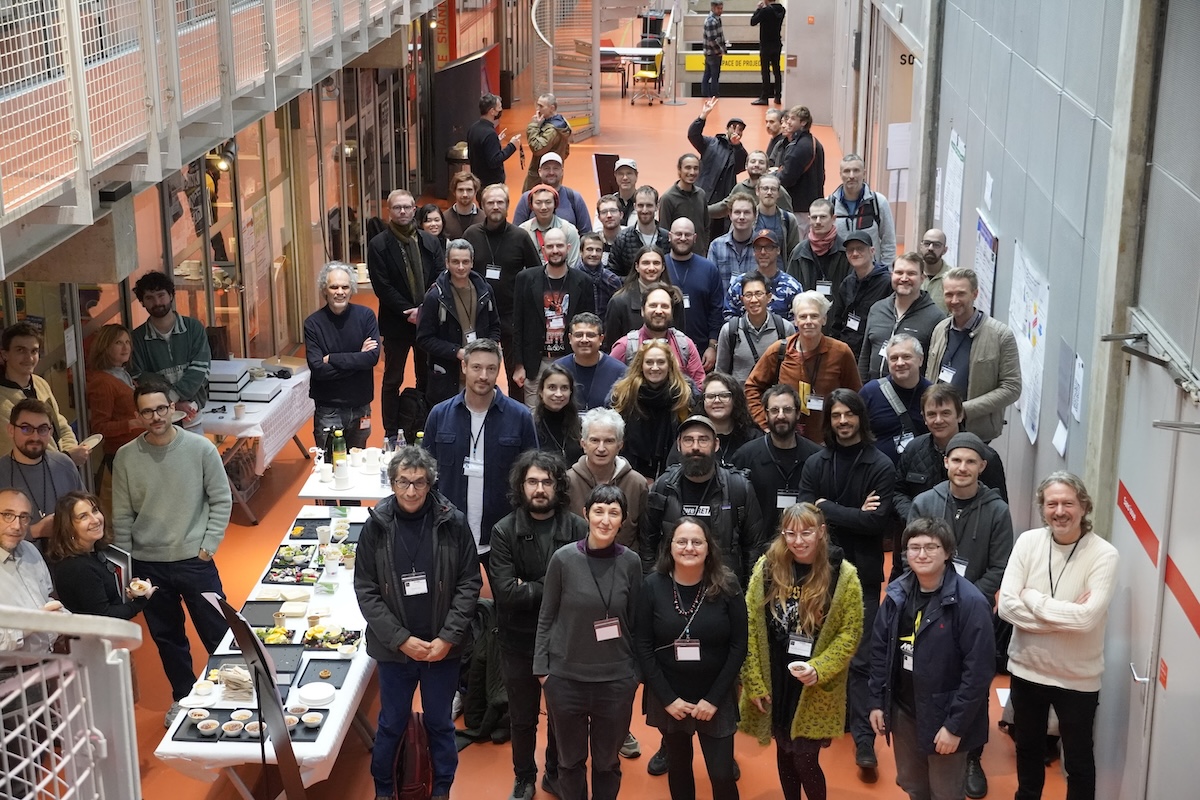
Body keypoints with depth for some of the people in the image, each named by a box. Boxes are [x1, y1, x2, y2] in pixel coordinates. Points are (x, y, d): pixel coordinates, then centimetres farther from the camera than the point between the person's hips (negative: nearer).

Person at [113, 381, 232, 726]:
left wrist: (208, 545, -7)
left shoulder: (201, 448, -9)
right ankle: (183, 697, 33)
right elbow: (122, 516, 2)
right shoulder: (126, 457, -5)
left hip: (194, 561, -2)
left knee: (218, 633, 4)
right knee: (167, 637, 15)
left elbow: (221, 500, -2)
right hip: (147, 565, 2)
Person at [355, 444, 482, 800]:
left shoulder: (452, 523, -10)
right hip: (394, 648, 0)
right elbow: (366, 590, -5)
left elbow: (469, 584, -5)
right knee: (392, 724, 16)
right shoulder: (376, 526, -9)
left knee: (440, 723, 15)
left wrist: (447, 638, -12)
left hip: (443, 647, 0)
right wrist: (401, 639, -11)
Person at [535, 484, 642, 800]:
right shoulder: (564, 558, -9)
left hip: (616, 679, 1)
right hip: (566, 676, -1)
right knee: (571, 759, 15)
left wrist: (637, 669, 5)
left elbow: (634, 620, 4)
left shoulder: (630, 562, -5)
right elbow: (546, 617, -1)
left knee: (607, 761, 14)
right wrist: (542, 668, -3)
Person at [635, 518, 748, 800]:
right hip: (669, 697, 1)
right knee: (678, 767, 15)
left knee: (722, 775, -1)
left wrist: (713, 698, -10)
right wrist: (667, 698, -10)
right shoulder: (652, 586, -8)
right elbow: (643, 647, -5)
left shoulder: (727, 586, -9)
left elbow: (738, 646, -6)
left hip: (716, 699, -1)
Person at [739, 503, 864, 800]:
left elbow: (849, 634, -7)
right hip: (774, 681, 3)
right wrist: (754, 681, -4)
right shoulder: (766, 567, -5)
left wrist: (818, 670, -20)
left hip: (815, 689, -3)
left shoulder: (843, 575, -10)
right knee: (784, 751, 15)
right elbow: (750, 627, -1)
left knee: (804, 759, -1)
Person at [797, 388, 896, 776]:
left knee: (861, 659, -2)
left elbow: (879, 522, -15)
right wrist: (854, 515, -15)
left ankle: (864, 739, 3)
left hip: (862, 574, -3)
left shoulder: (881, 466, -5)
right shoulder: (815, 464, 3)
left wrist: (828, 508, -11)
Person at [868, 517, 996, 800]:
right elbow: (879, 650, 7)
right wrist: (877, 702, 5)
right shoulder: (897, 594, -3)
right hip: (902, 712, 5)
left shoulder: (970, 602, -20)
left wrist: (955, 725, -18)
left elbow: (979, 671, -19)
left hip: (943, 717, -5)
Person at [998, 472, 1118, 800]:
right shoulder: (1028, 542, -9)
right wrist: (1067, 615, -22)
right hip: (1027, 669, 3)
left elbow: (1087, 618, -28)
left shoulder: (1104, 555, -18)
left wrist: (1032, 598, -19)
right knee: (1028, 748, 25)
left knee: (1079, 761, 14)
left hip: (1077, 679, -3)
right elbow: (1006, 606, -16)